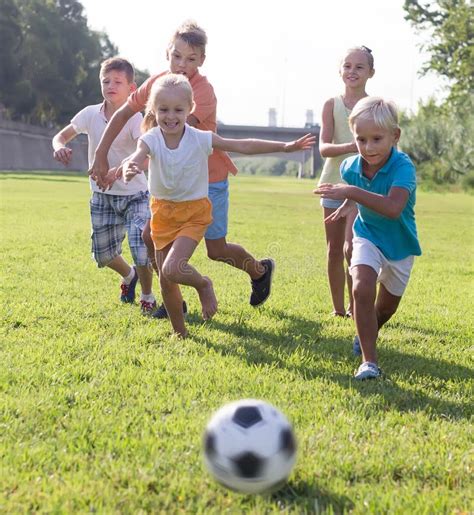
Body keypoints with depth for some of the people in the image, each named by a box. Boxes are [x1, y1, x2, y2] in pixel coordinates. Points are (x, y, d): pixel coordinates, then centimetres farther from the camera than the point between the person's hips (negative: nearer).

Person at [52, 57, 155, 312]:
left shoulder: (135, 118, -17)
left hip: (134, 194, -4)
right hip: (102, 196, 4)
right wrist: (59, 147, -20)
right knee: (103, 254, 12)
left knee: (141, 249, -18)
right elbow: (61, 136, 6)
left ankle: (147, 296, 13)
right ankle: (129, 276, 47)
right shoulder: (90, 114, -5)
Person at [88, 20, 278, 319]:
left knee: (216, 249, 2)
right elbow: (123, 115, 5)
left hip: (209, 177, -5)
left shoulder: (204, 91, -24)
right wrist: (101, 156, -3)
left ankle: (260, 270, 33)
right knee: (151, 235, -6)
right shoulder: (157, 82, -4)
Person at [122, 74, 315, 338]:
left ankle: (203, 284, 10)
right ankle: (179, 332, 30)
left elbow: (243, 146, -10)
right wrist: (130, 168, -60)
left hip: (194, 212, -3)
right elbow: (137, 156, -34)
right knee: (165, 280, 9)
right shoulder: (151, 139, -13)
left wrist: (285, 146, -14)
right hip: (163, 212, 3)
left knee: (172, 269, -23)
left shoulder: (200, 139, -14)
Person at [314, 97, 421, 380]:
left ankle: (368, 333, 50)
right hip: (368, 237, 1)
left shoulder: (403, 166, -33)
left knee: (387, 306, 17)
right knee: (363, 288, -25)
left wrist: (353, 193, -53)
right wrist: (347, 205, 0)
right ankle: (369, 360, -18)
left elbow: (394, 208, -51)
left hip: (400, 243, -1)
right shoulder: (352, 166, -16)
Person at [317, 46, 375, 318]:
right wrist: (349, 147, -26)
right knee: (334, 252, 7)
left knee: (351, 247, -15)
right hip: (334, 182, 2)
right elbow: (323, 147, -8)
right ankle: (338, 309, 21)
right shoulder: (332, 104, 3)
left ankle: (355, 304, 2)